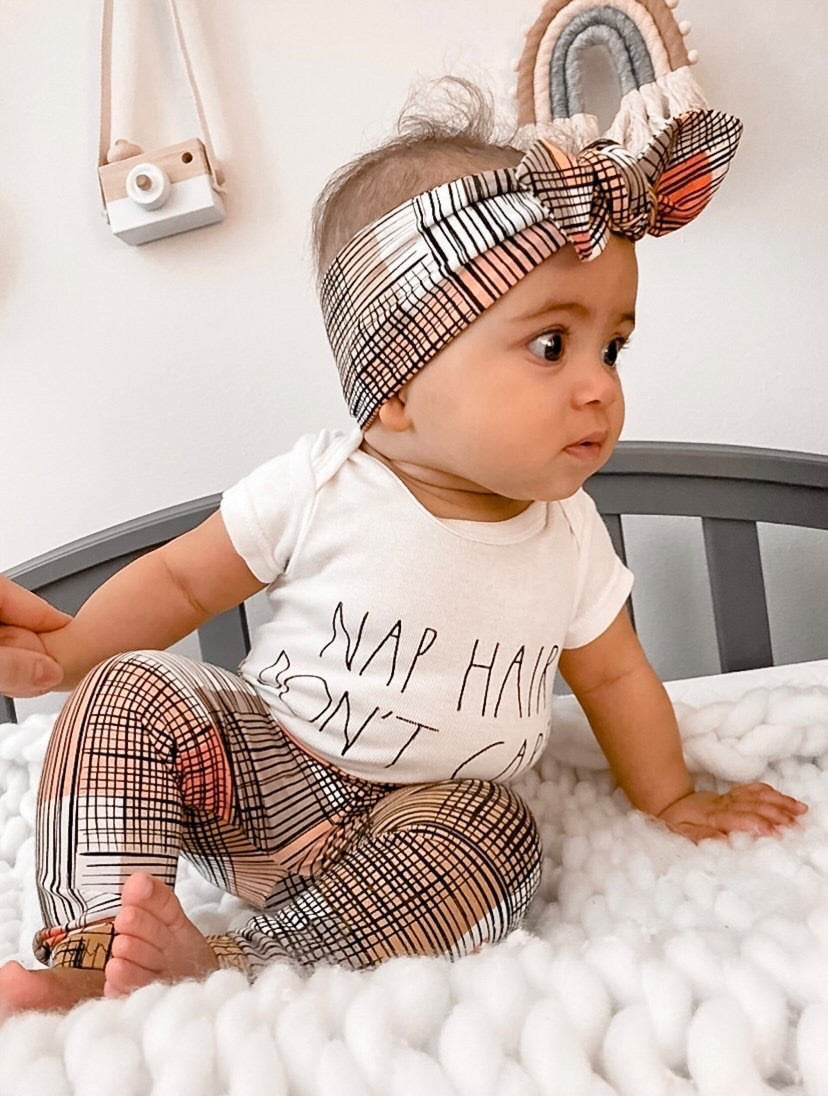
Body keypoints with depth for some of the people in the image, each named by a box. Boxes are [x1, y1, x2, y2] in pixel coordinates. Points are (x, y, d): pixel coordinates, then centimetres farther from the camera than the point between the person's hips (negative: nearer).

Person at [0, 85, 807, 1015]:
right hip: (264, 772, -1)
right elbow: (182, 580, -3)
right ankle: (97, 939, -20)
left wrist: (672, 803, 14)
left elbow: (613, 677, 9)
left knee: (493, 839, -30)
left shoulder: (567, 538, -7)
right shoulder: (318, 488, -17)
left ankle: (223, 966, -29)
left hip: (434, 818, 2)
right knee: (130, 690, -19)